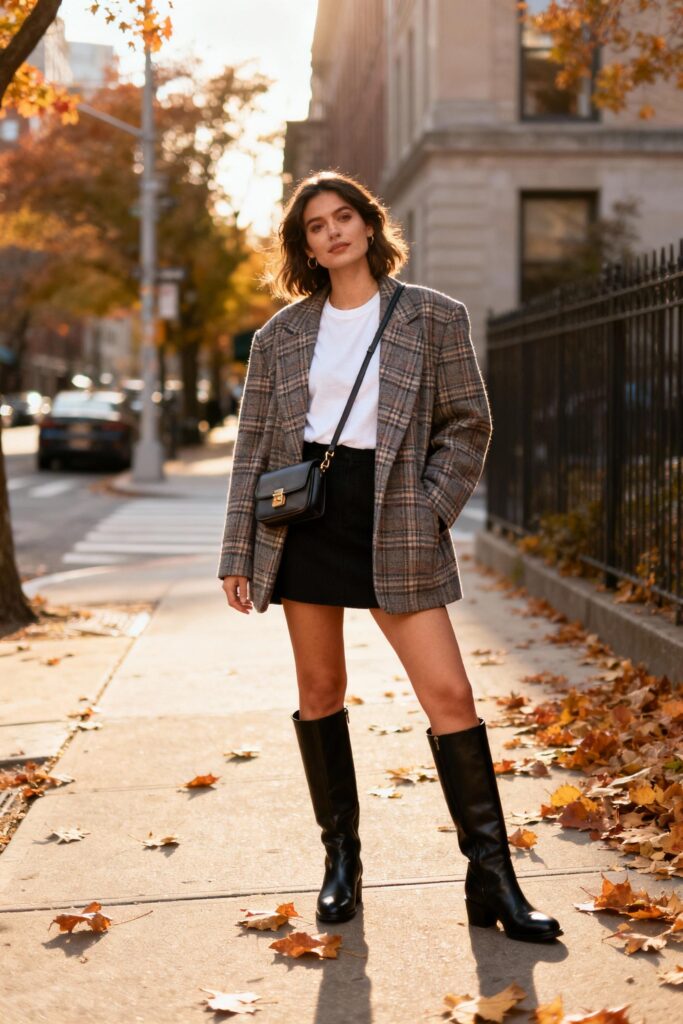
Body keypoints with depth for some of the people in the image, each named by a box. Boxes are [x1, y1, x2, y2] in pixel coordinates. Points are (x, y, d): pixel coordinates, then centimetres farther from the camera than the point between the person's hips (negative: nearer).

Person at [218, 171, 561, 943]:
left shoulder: (434, 318, 3)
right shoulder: (281, 334, 9)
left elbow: (468, 424, 4)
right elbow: (254, 445, 9)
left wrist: (428, 514, -8)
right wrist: (239, 552, 5)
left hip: (392, 522, -2)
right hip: (303, 517, 3)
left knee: (449, 693, -8)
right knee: (319, 690, 8)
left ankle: (492, 879, 1)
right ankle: (341, 859, 23)